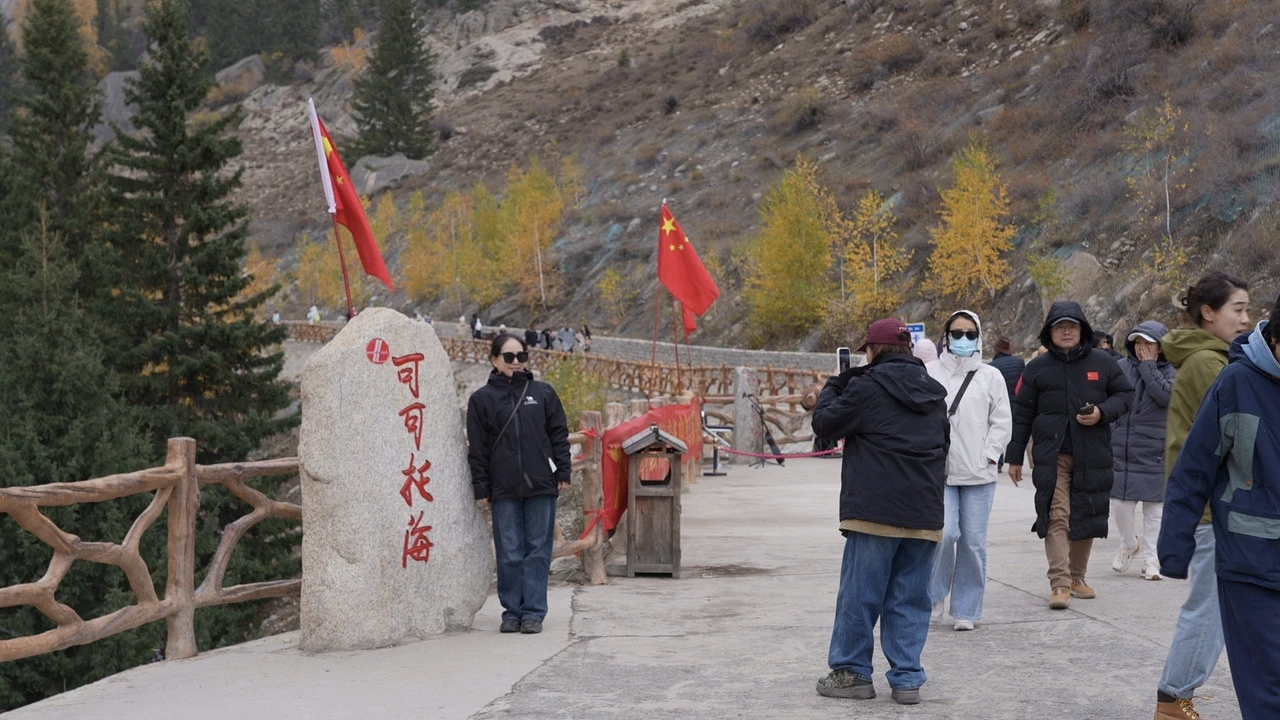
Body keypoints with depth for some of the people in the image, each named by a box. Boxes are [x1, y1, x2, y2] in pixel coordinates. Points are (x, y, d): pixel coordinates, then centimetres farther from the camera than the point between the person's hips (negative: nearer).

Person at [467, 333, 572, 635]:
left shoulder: (543, 392, 8)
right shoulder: (482, 399, 5)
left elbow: (559, 435, 10)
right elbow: (477, 449, 5)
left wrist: (563, 472, 3)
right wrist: (481, 489, 1)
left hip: (541, 486, 1)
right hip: (504, 490, 0)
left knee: (538, 550, 2)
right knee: (509, 553, 2)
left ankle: (534, 612, 7)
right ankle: (512, 611, 12)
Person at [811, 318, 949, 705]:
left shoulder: (867, 386, -6)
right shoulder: (934, 393, 15)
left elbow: (825, 425, 0)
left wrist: (832, 388, 16)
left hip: (875, 510, -6)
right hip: (924, 513, 6)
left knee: (859, 594, 3)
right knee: (910, 600, 8)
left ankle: (851, 672, 10)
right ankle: (907, 679, 7)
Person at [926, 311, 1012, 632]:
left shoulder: (991, 376, 8)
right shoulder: (929, 373, 4)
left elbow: (1002, 422, 7)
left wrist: (989, 456, -4)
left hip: (979, 474, 2)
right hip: (938, 472, -1)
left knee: (974, 543, 2)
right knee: (945, 533, -14)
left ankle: (966, 610, 15)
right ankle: (934, 594, 11)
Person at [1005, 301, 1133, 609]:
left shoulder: (1102, 362, 4)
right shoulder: (1037, 368, 4)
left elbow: (1125, 394, 10)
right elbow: (1022, 414, 7)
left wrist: (1102, 412, -10)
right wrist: (1014, 457, 6)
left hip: (1092, 455, 2)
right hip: (1052, 455, -2)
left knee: (1086, 516, 10)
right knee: (1056, 517, -10)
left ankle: (1077, 578, 24)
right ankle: (1059, 583, -12)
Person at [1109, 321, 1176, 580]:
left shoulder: (1169, 372, -2)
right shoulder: (1121, 367, 3)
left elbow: (1166, 396, -22)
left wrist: (1147, 365, -15)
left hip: (1154, 453, -2)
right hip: (1121, 449, 2)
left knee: (1154, 505, 4)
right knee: (1120, 501, 1)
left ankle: (1151, 558, 15)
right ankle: (1128, 544, 28)